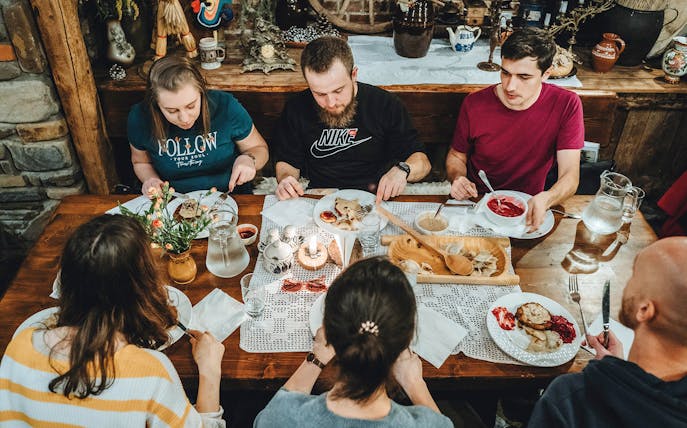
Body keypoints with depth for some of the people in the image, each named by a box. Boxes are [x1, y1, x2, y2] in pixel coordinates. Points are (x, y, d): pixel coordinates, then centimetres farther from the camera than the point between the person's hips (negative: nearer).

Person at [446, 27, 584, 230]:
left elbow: (570, 175, -14)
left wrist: (545, 199, -36)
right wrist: (458, 178, -18)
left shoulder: (566, 105, -12)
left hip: (529, 206, 0)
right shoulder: (474, 104, -10)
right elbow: (456, 155, 5)